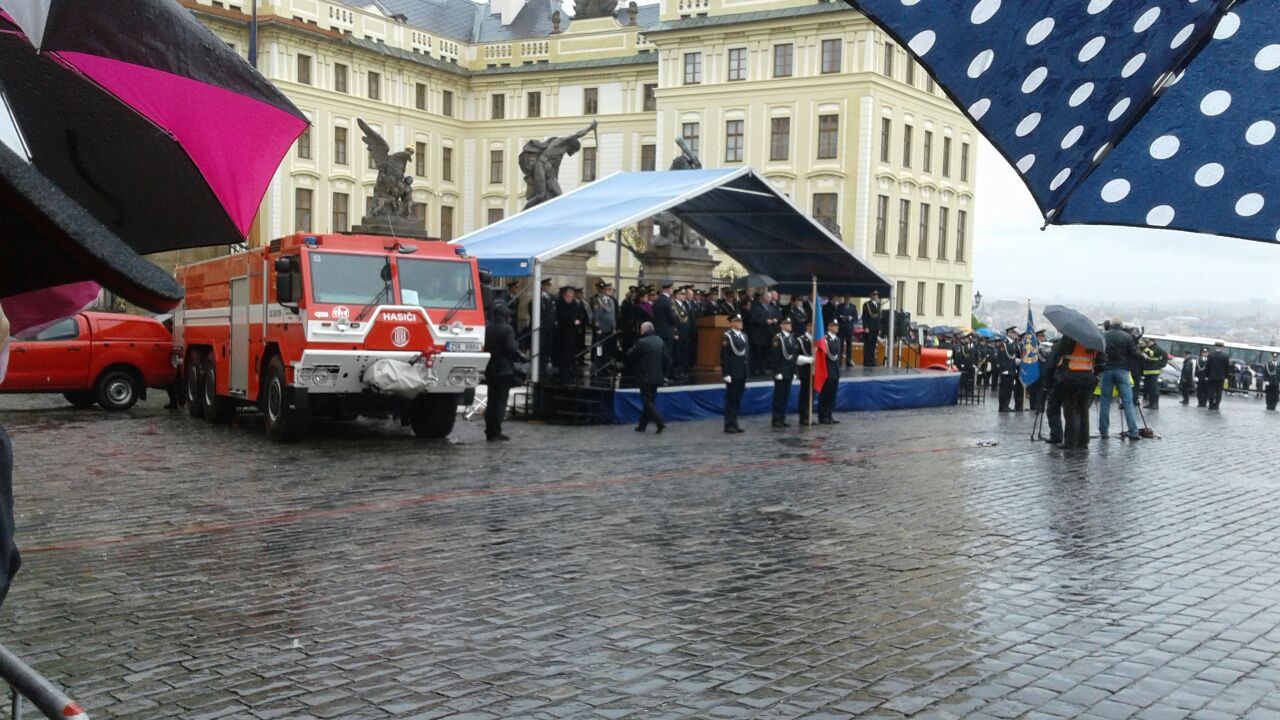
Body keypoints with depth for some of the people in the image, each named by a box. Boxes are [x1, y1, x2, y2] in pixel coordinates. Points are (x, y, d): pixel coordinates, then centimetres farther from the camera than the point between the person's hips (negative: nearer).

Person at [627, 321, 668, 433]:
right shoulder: (660, 341, 7)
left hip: (645, 378, -7)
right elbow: (667, 359, 8)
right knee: (650, 400, 14)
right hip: (657, 377, 7)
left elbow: (630, 356, -8)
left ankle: (660, 422, -14)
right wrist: (663, 372, 15)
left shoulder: (642, 342, -15)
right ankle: (643, 424, 20)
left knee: (647, 401, -2)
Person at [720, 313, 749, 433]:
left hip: (742, 374, 7)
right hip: (732, 373, -7)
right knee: (731, 399, -3)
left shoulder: (744, 336, 15)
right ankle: (729, 425, 1)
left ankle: (734, 424, 16)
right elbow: (724, 357, -12)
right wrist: (726, 374, -17)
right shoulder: (727, 336, -8)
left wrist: (748, 371, 13)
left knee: (738, 400, 10)